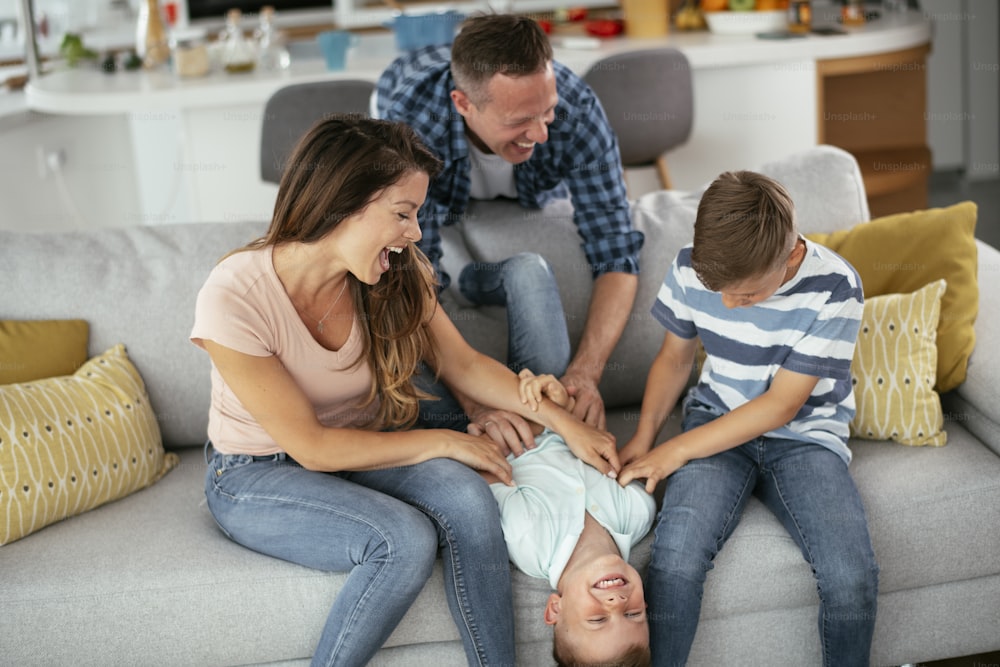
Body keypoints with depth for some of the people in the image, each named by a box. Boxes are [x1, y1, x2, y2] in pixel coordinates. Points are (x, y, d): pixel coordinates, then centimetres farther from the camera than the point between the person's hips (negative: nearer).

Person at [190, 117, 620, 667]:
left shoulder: (397, 274, -11)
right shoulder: (233, 298, -26)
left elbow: (464, 364, 4)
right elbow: (312, 447, -22)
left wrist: (562, 420, -6)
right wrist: (443, 442, -19)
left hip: (360, 449, 5)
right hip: (258, 477, -4)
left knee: (466, 499, -27)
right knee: (406, 538, -31)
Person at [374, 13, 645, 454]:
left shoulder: (576, 111, -37)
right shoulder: (410, 120, -43)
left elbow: (616, 256, -31)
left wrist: (586, 372, -47)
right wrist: (475, 403, -56)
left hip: (527, 201, 0)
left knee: (529, 270, -30)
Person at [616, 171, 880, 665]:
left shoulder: (834, 288, -18)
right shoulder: (692, 268, -8)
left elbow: (782, 405, -15)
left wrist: (677, 450, -16)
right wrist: (643, 438, -5)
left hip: (804, 435, -1)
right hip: (716, 423, 2)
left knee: (852, 577, -25)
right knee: (675, 558, -29)